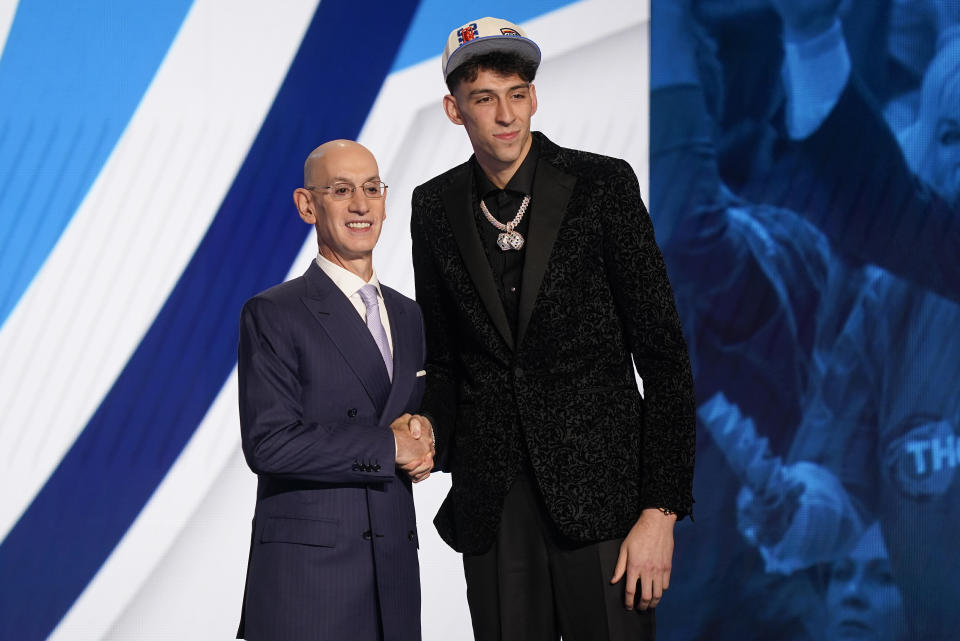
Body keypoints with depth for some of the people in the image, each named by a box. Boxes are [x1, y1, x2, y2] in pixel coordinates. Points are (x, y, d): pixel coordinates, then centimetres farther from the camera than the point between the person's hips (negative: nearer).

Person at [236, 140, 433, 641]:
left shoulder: (407, 316, 16)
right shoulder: (272, 315, -5)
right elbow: (267, 443, -15)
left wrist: (424, 443, -1)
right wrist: (388, 445, -12)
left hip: (394, 572, 6)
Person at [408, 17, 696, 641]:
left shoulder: (602, 184, -5)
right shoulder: (436, 208, 6)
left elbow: (663, 352, -6)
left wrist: (661, 510, -11)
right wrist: (432, 426, -6)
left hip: (599, 489, -3)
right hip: (492, 503, 3)